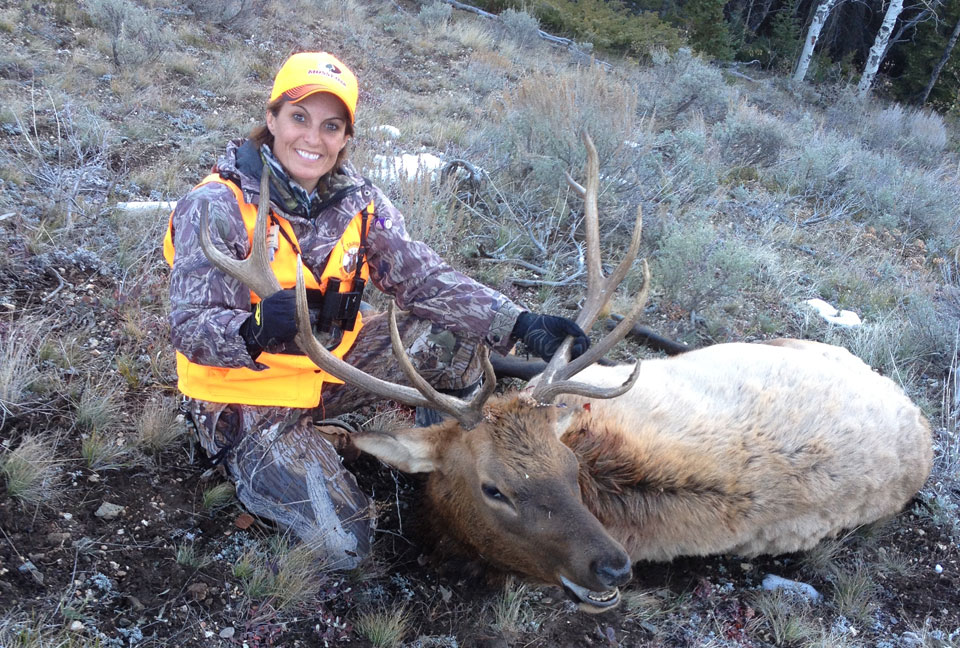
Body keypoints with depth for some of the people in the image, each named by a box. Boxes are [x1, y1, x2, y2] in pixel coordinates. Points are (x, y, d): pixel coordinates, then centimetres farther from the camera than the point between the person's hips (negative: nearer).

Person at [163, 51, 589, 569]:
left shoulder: (357, 202, -3)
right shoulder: (216, 207, -19)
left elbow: (424, 279, -11)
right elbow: (190, 329, -25)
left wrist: (520, 323, -25)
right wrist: (257, 329, -49)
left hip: (331, 365, 5)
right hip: (251, 395, -5)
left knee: (455, 333, -12)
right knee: (341, 545, -19)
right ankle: (252, 470, 11)